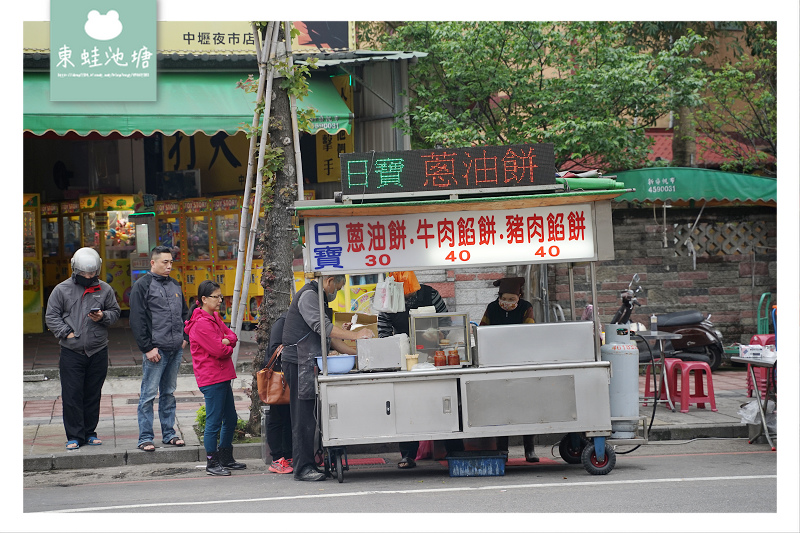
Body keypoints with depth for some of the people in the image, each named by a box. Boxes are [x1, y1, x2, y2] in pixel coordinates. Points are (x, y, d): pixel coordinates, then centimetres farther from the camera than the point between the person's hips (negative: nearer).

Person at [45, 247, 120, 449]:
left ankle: (90, 432, 19)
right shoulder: (62, 289, 2)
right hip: (71, 352, -2)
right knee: (71, 395, -4)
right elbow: (51, 316, 3)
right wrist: (66, 333, -9)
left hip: (98, 351, 2)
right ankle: (74, 436, 3)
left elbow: (115, 312, 14)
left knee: (93, 395, 8)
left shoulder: (105, 289, 7)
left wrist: (103, 317, -7)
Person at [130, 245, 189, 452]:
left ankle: (169, 434, 19)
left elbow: (184, 313, 26)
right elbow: (137, 320, -10)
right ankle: (145, 438, -1)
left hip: (176, 350, 7)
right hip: (155, 350, -7)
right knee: (148, 394, -5)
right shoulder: (142, 286, -6)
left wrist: (184, 338, 13)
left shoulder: (175, 285, 16)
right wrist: (147, 348, -15)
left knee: (169, 393, 13)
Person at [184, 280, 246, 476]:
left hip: (223, 376, 10)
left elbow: (232, 335, 12)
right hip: (211, 378, -10)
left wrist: (225, 341, -10)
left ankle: (226, 459, 26)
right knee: (214, 421, -5)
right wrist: (228, 347, 1)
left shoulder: (214, 317, 14)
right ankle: (212, 463, 3)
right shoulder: (201, 323, -17)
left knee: (230, 419, 16)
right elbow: (219, 351, -20)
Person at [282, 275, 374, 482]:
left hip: (309, 363, 10)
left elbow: (327, 337, 24)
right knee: (303, 416, -9)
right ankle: (303, 468, -9)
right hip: (299, 362, -10)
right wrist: (355, 335, -22)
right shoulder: (308, 296, -11)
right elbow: (323, 327, -23)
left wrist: (352, 351, 15)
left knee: (308, 416, 9)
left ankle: (306, 465, 10)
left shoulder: (319, 298, 22)